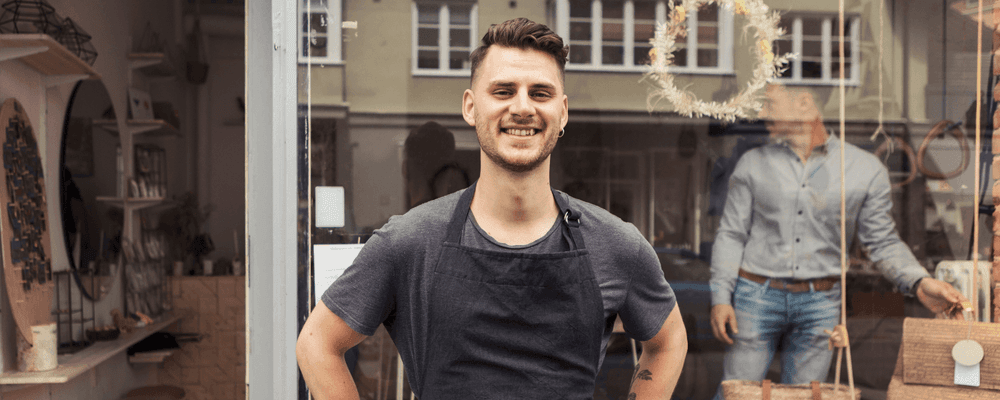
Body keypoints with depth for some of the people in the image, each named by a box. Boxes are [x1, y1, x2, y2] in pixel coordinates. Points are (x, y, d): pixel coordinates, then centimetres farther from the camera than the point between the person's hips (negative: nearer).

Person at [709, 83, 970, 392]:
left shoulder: (866, 170, 3)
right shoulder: (754, 164, 4)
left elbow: (883, 242, 6)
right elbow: (731, 234, 5)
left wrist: (919, 283, -12)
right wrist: (721, 296, -5)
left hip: (820, 306, 0)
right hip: (756, 296, 0)